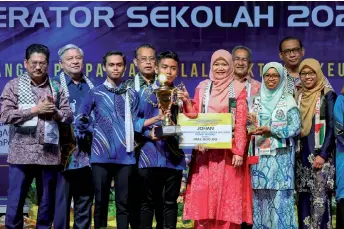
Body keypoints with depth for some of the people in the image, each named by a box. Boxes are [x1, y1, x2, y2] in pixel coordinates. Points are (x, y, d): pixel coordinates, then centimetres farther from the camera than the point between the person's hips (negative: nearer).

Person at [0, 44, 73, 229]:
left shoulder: (56, 88, 11)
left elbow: (69, 116, 10)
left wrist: (54, 112, -11)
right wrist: (35, 110, -12)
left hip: (50, 154, 3)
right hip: (22, 154, -3)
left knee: (48, 203, 10)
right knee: (15, 203, 1)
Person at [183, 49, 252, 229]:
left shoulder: (238, 90, 2)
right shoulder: (202, 88, 11)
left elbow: (241, 123, -4)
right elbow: (195, 118, 10)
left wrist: (239, 151, -12)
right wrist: (186, 102, -9)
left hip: (228, 150, -2)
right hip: (205, 151, 2)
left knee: (227, 193, -3)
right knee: (204, 193, -1)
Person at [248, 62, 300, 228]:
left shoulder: (288, 101, 2)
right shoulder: (257, 100, 13)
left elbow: (295, 127, -7)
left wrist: (270, 130, -17)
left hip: (280, 157, -3)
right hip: (260, 157, 4)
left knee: (279, 196, -7)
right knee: (260, 196, 3)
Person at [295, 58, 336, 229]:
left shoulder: (328, 95, -2)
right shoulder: (297, 97, 12)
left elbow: (332, 127, -7)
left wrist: (323, 154, -14)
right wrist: (293, 152, 8)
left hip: (321, 154, -5)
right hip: (302, 154, 5)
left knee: (320, 197, -10)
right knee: (304, 197, 5)